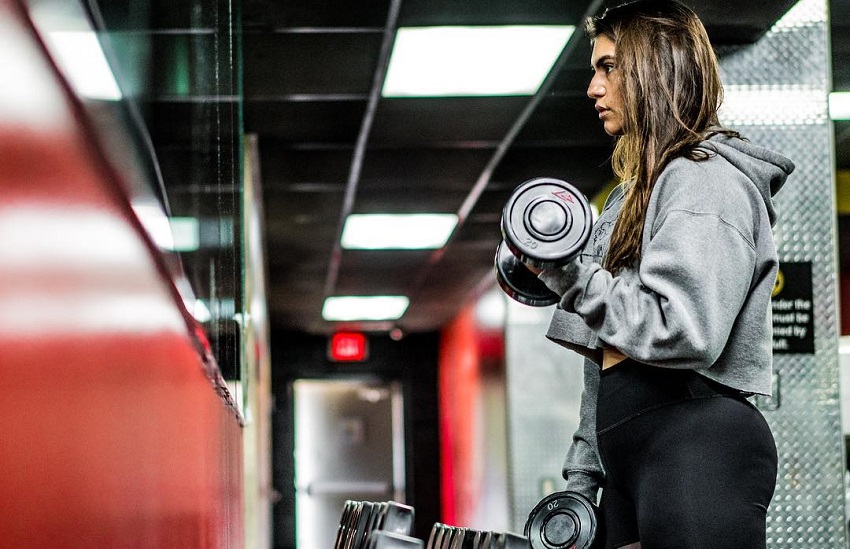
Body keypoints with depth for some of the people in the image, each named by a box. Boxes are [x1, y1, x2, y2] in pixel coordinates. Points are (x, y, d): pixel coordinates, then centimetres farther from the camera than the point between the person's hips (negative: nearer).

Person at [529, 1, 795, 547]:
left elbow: (684, 334, -20)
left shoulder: (707, 178, -6)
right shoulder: (638, 190, 23)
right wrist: (582, 476, 20)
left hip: (697, 445, -9)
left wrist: (569, 276, -10)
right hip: (632, 451, 9)